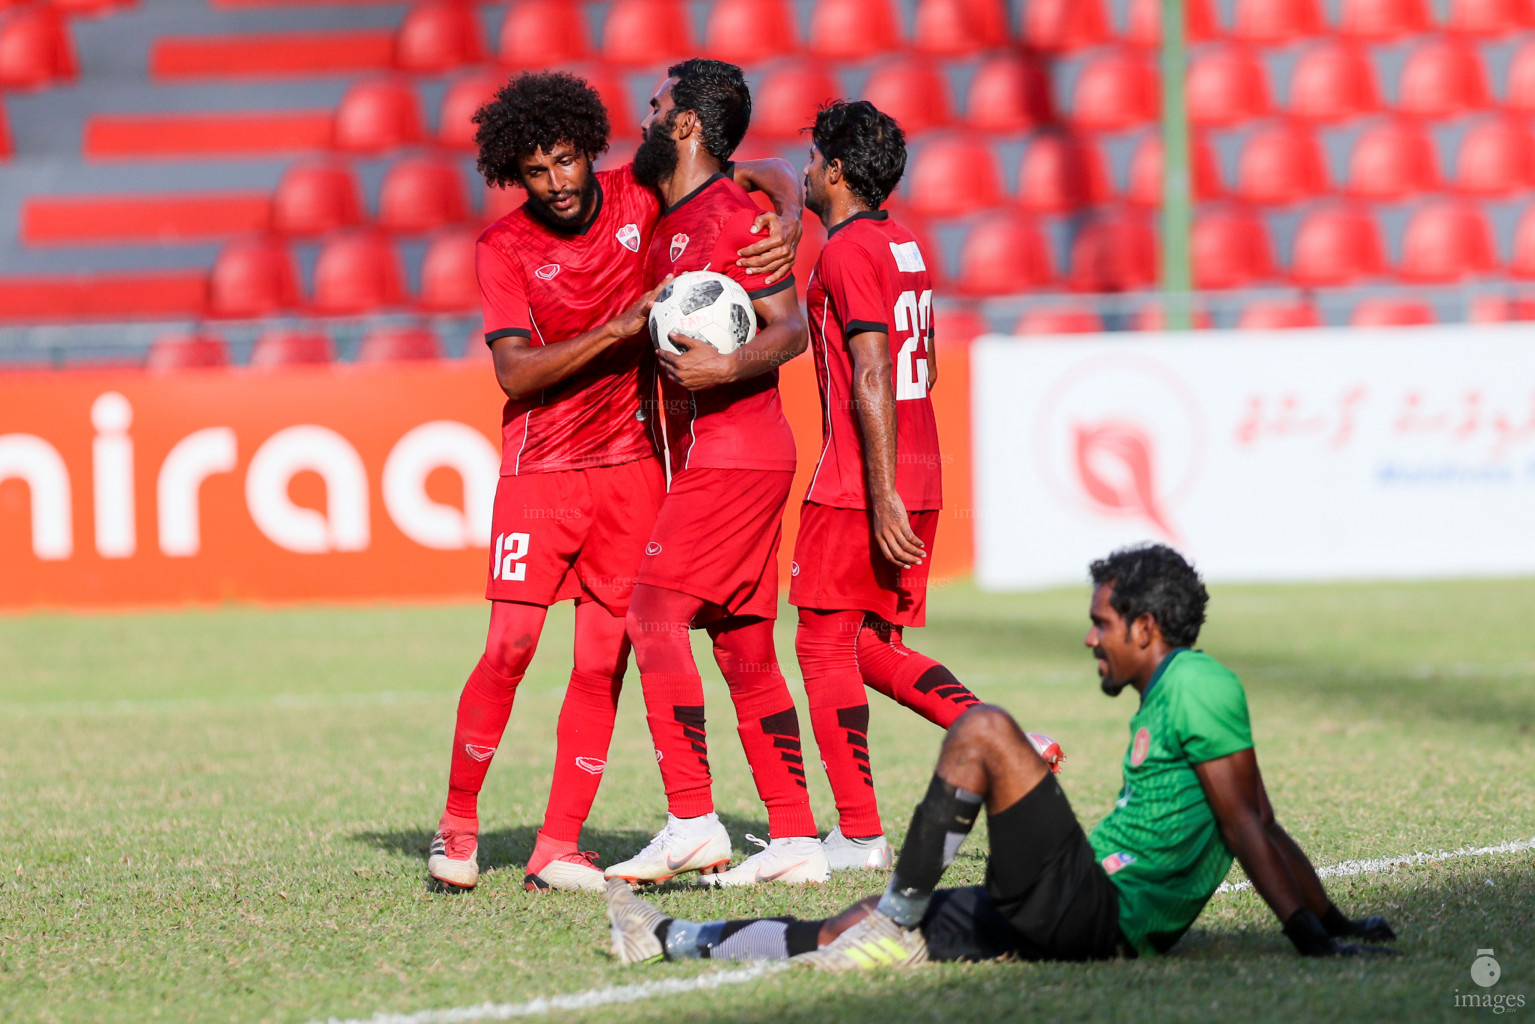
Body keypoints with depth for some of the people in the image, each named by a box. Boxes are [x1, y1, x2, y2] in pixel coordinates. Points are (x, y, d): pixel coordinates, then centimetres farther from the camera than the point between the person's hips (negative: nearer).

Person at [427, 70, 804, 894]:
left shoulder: (637, 198, -2)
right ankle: (457, 826, 5)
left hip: (632, 462, 2)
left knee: (604, 662, 0)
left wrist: (787, 224, -16)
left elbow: (767, 173, 7)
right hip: (541, 463, -2)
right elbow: (513, 371, -17)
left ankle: (558, 849, 5)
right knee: (510, 648, -12)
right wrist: (619, 329, -26)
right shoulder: (503, 247, -7)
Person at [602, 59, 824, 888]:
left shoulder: (728, 215, -11)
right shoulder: (670, 225, 18)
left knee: (656, 612, -16)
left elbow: (791, 329, -18)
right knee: (744, 650, 8)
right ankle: (794, 839, 8)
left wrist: (727, 367, -32)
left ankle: (692, 823, -20)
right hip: (708, 457, 10)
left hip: (731, 454, -10)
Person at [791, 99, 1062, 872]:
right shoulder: (905, 246, 15)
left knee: (825, 647, 0)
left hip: (855, 488, -9)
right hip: (920, 478, 9)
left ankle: (858, 834, -1)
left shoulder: (846, 252, -13)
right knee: (874, 647, 14)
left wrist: (882, 496, -22)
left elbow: (873, 377, -20)